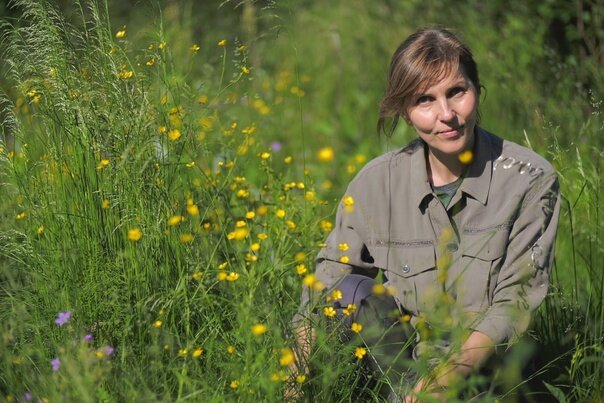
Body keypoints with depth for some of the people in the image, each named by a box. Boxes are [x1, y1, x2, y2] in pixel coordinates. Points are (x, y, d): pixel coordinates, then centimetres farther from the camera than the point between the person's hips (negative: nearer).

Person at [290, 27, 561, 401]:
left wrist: (452, 372, -27)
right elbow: (326, 283, -5)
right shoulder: (378, 182, -3)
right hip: (406, 356, 4)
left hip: (491, 361, -3)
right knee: (353, 292, -24)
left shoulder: (530, 180, -9)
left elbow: (515, 301, -12)